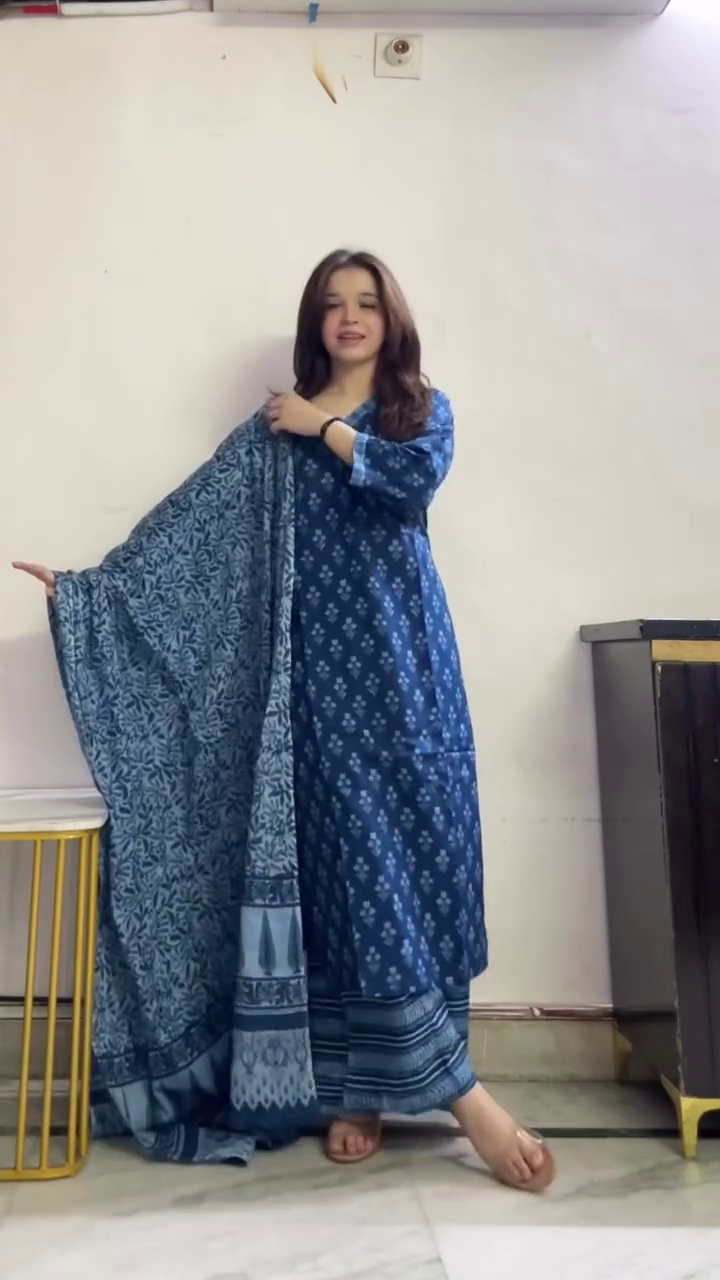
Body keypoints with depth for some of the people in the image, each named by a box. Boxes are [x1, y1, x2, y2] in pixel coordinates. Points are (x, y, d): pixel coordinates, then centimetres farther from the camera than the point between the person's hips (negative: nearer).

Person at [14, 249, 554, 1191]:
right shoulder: (279, 426, 14)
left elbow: (417, 479, -10)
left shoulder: (425, 409, 14)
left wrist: (327, 428, -1)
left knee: (414, 840, -2)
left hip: (404, 658, 1)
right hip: (324, 662, 0)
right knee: (350, 853, -4)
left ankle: (371, 1083, 14)